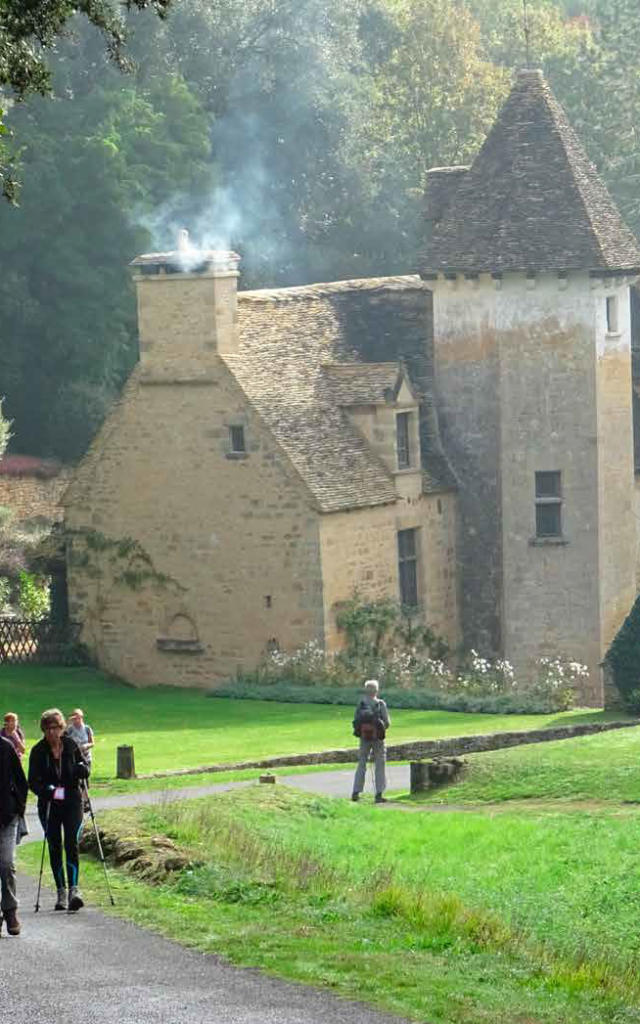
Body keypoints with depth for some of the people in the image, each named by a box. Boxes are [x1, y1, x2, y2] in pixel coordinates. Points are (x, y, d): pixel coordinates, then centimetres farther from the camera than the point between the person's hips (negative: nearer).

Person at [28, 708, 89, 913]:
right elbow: (33, 782, -4)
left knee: (71, 843, -13)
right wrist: (48, 790, -24)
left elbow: (85, 767, 13)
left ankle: (74, 890, -20)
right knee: (55, 848, 5)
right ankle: (61, 892, 14)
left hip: (72, 802, -1)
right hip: (49, 805, 1)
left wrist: (82, 769, -12)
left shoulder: (71, 745, 1)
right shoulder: (38, 751, -2)